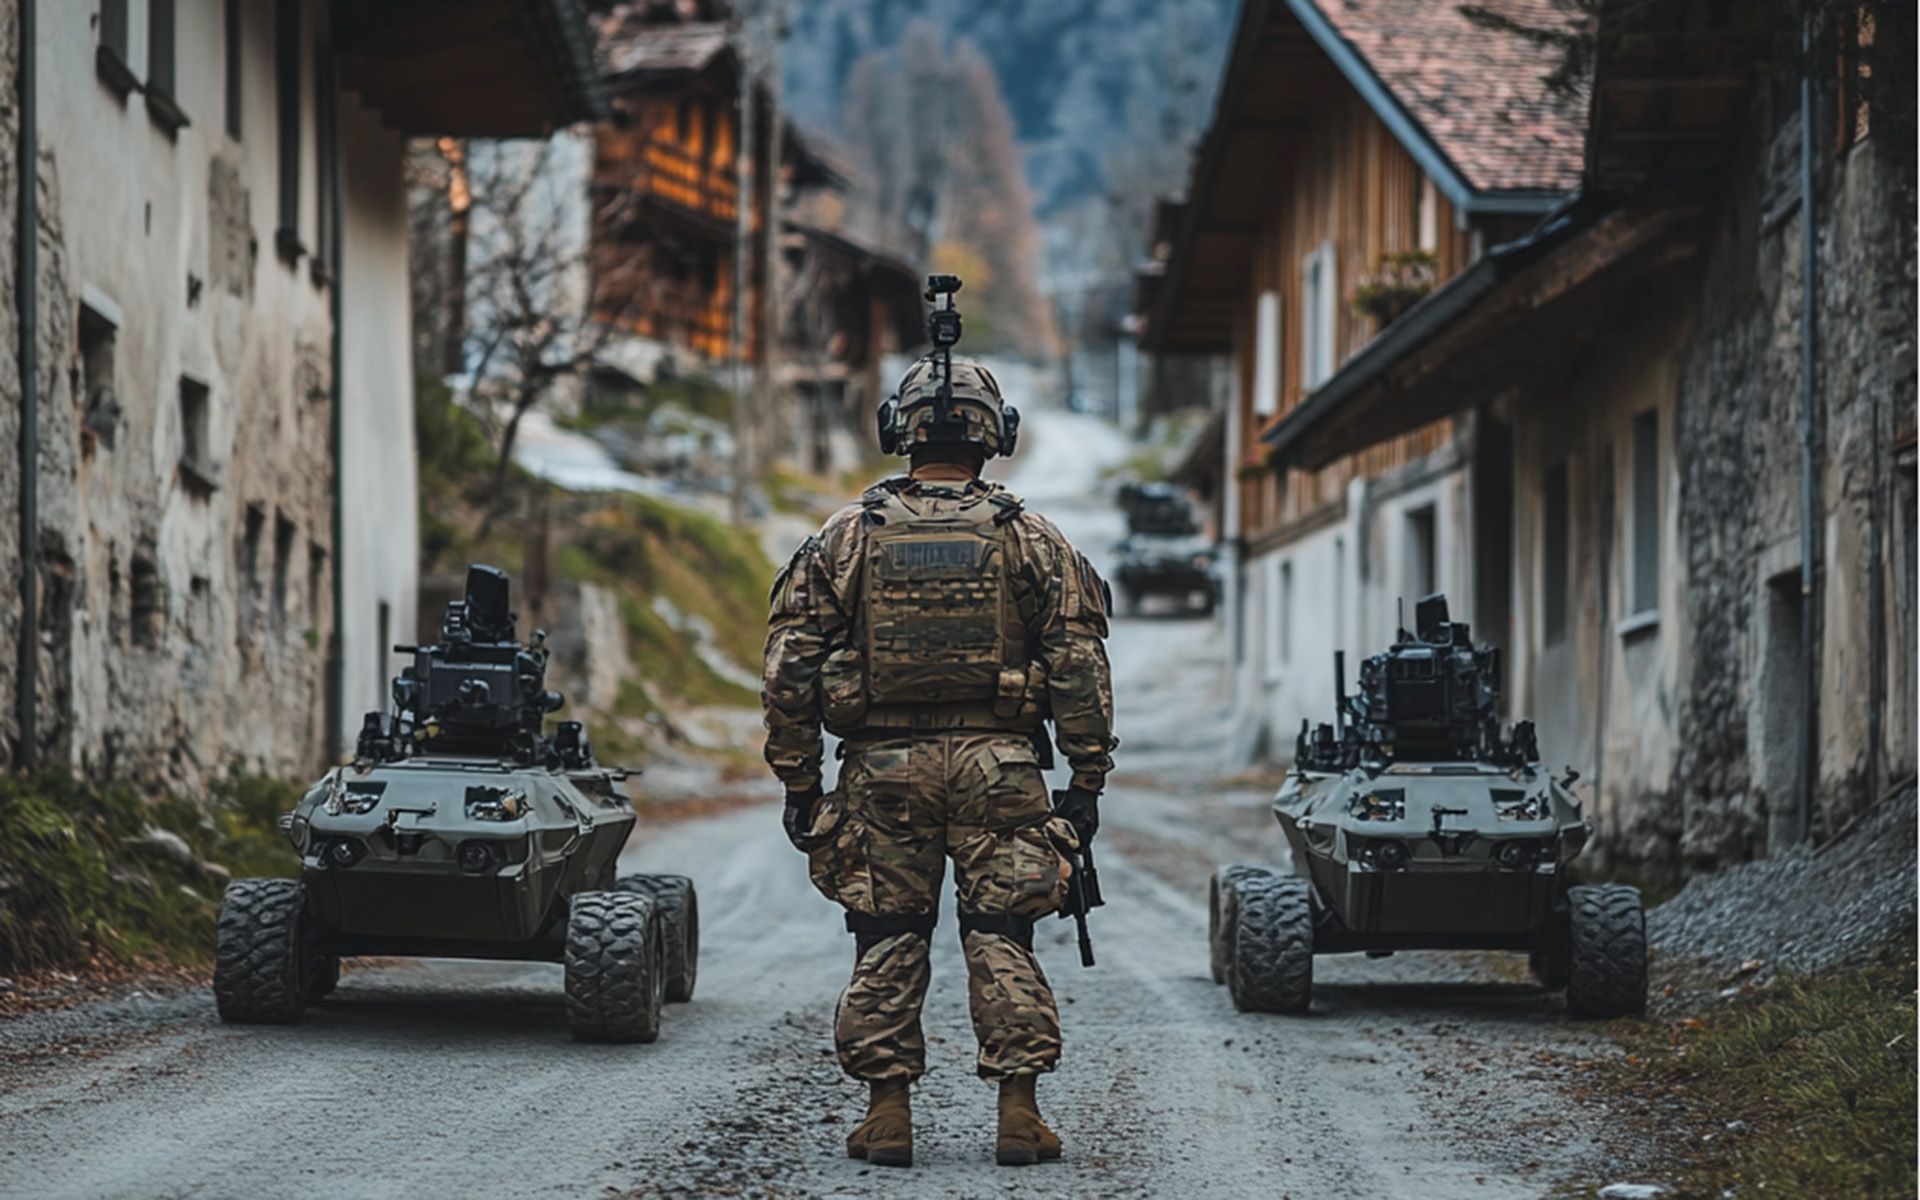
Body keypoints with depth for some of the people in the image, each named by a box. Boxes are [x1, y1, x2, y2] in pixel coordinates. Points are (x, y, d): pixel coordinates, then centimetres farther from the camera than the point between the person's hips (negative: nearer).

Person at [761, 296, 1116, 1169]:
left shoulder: (847, 538, 3)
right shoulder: (1031, 540, 2)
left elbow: (789, 669, 1)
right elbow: (1080, 673, -1)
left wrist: (799, 781, 8)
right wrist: (1087, 782, 5)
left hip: (883, 769, 0)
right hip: (998, 769, 0)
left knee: (886, 943, 7)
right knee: (1001, 942, 5)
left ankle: (887, 1116, 6)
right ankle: (1018, 1114, 3)